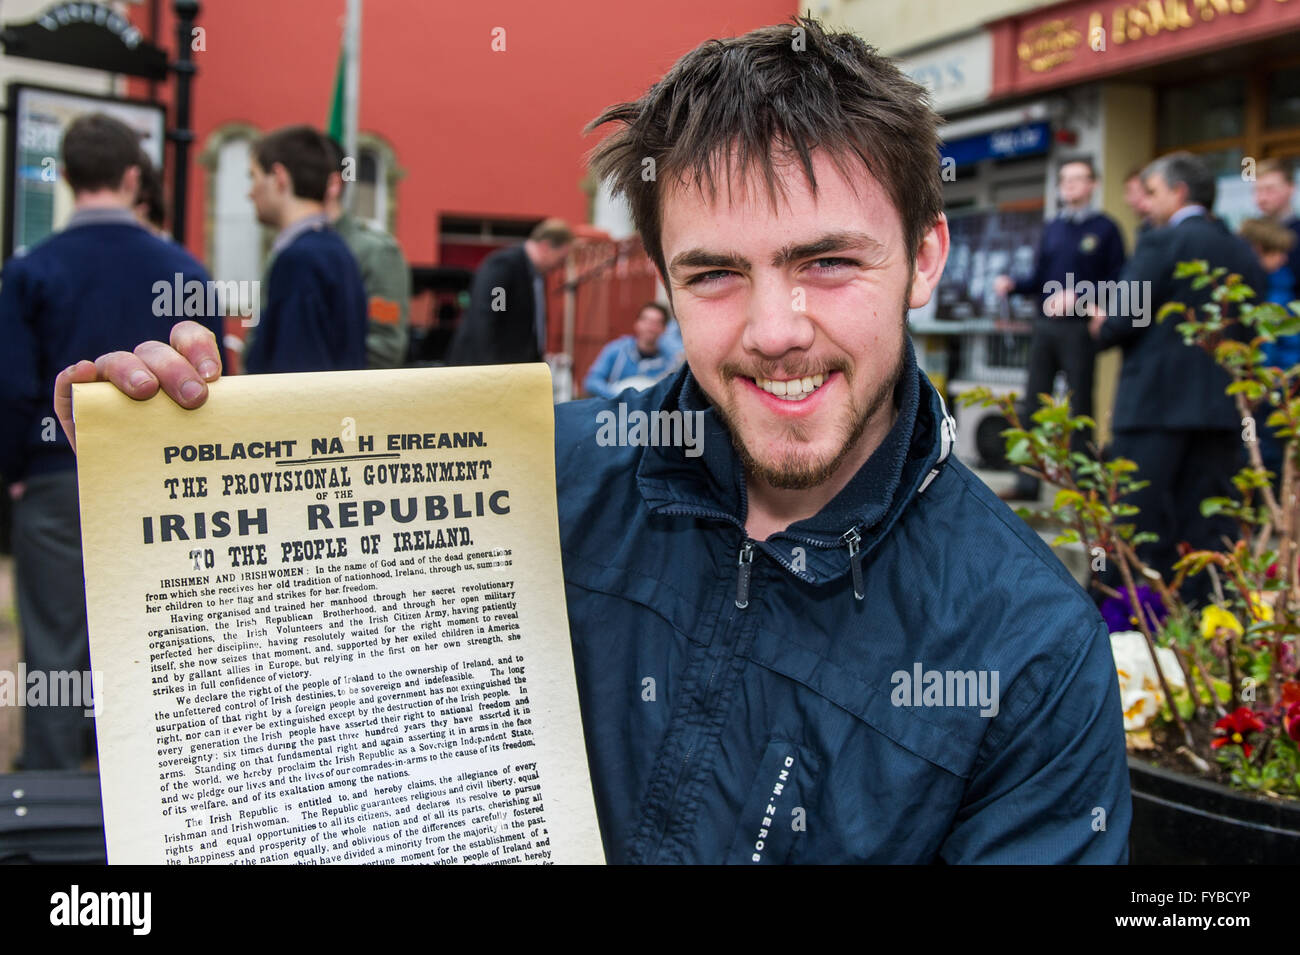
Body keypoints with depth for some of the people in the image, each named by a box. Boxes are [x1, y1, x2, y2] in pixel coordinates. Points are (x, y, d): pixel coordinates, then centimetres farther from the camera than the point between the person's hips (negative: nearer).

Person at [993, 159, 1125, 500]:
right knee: (1032, 405, 4)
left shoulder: (1104, 228, 0)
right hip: (1044, 324, 5)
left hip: (1079, 328, -5)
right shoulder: (1052, 228, 16)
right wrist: (1012, 284, -2)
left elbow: (1117, 281, -6)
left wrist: (1077, 295, -18)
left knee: (1079, 408, -1)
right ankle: (1027, 482, 9)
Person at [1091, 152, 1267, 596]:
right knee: (1208, 531, 9)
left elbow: (1122, 320, -14)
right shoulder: (1243, 252, 13)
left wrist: (1102, 329, 9)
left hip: (1157, 405, -7)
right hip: (1223, 407, 7)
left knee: (1139, 535, -1)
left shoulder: (1163, 242, -8)